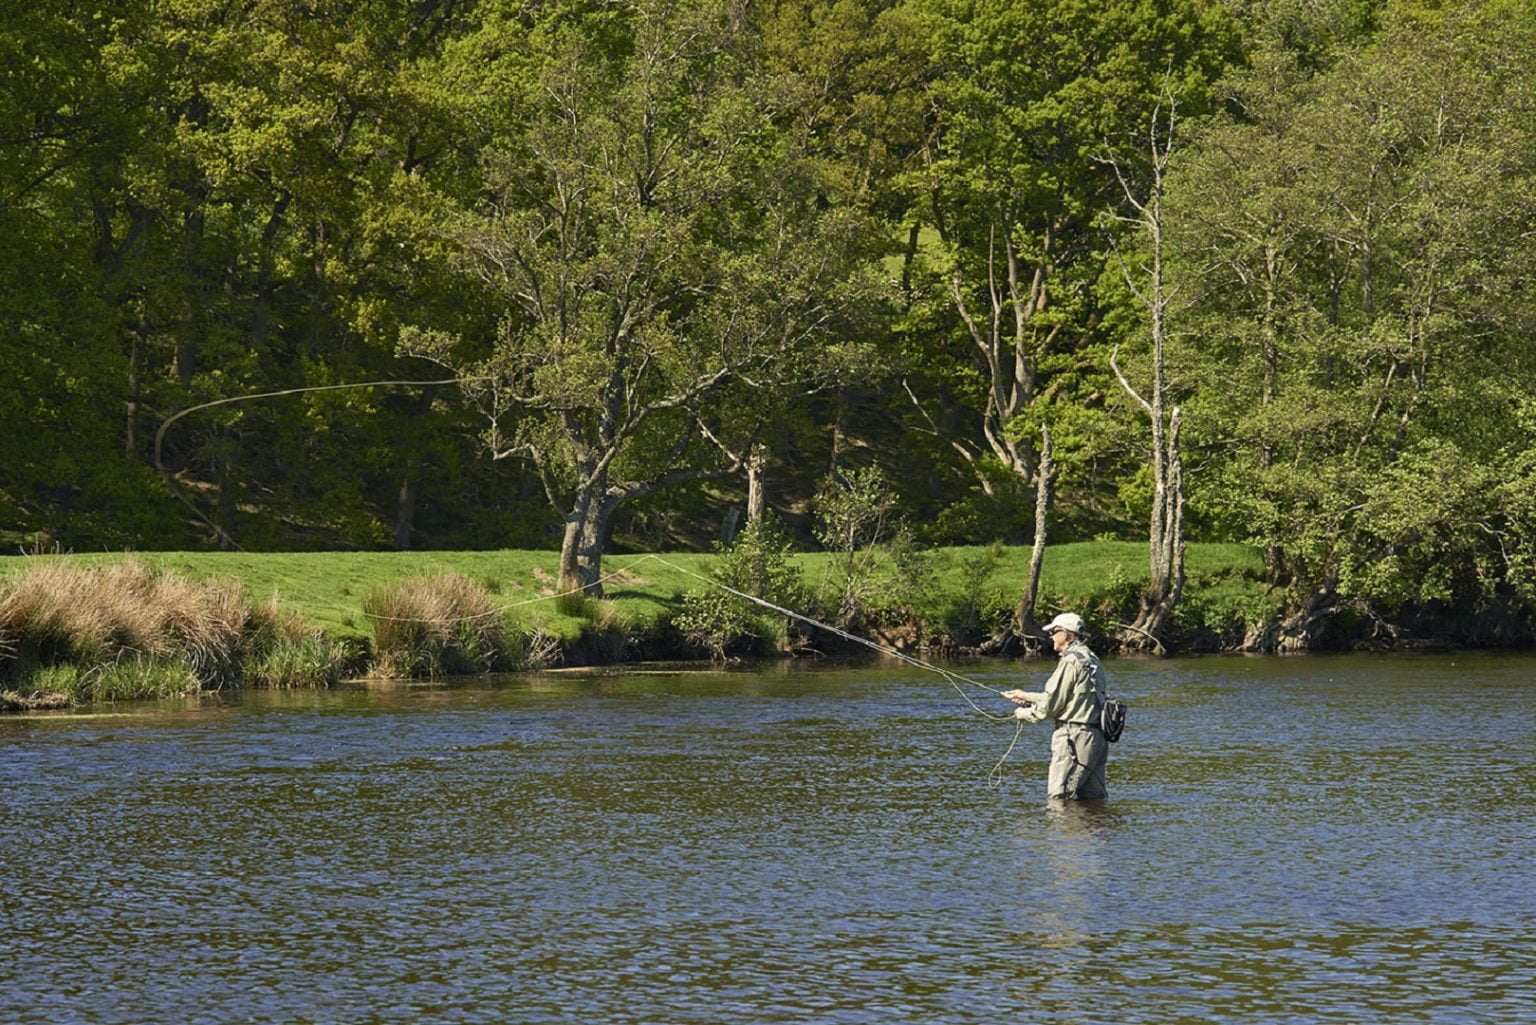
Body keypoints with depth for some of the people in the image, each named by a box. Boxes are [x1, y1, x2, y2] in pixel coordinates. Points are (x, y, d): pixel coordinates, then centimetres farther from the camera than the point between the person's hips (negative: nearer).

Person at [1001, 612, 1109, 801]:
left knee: (1059, 798, -8)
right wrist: (1026, 696, 31)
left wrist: (1027, 714, 7)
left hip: (1075, 737, -10)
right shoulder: (1091, 659, 18)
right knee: (1094, 798, 10)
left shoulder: (1071, 661, -12)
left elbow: (1052, 703, -11)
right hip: (1097, 738, 10)